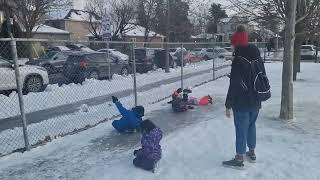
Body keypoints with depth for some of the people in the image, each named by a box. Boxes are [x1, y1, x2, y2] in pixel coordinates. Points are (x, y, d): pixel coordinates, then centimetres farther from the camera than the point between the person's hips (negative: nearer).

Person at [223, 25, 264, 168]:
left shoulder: (238, 60, -19)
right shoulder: (257, 57, 6)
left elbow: (234, 85, -20)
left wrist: (228, 105, -14)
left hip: (241, 103, -8)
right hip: (256, 102, 8)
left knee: (241, 129, 1)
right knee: (251, 126, 20)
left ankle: (239, 159, 11)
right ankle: (252, 153, 34)